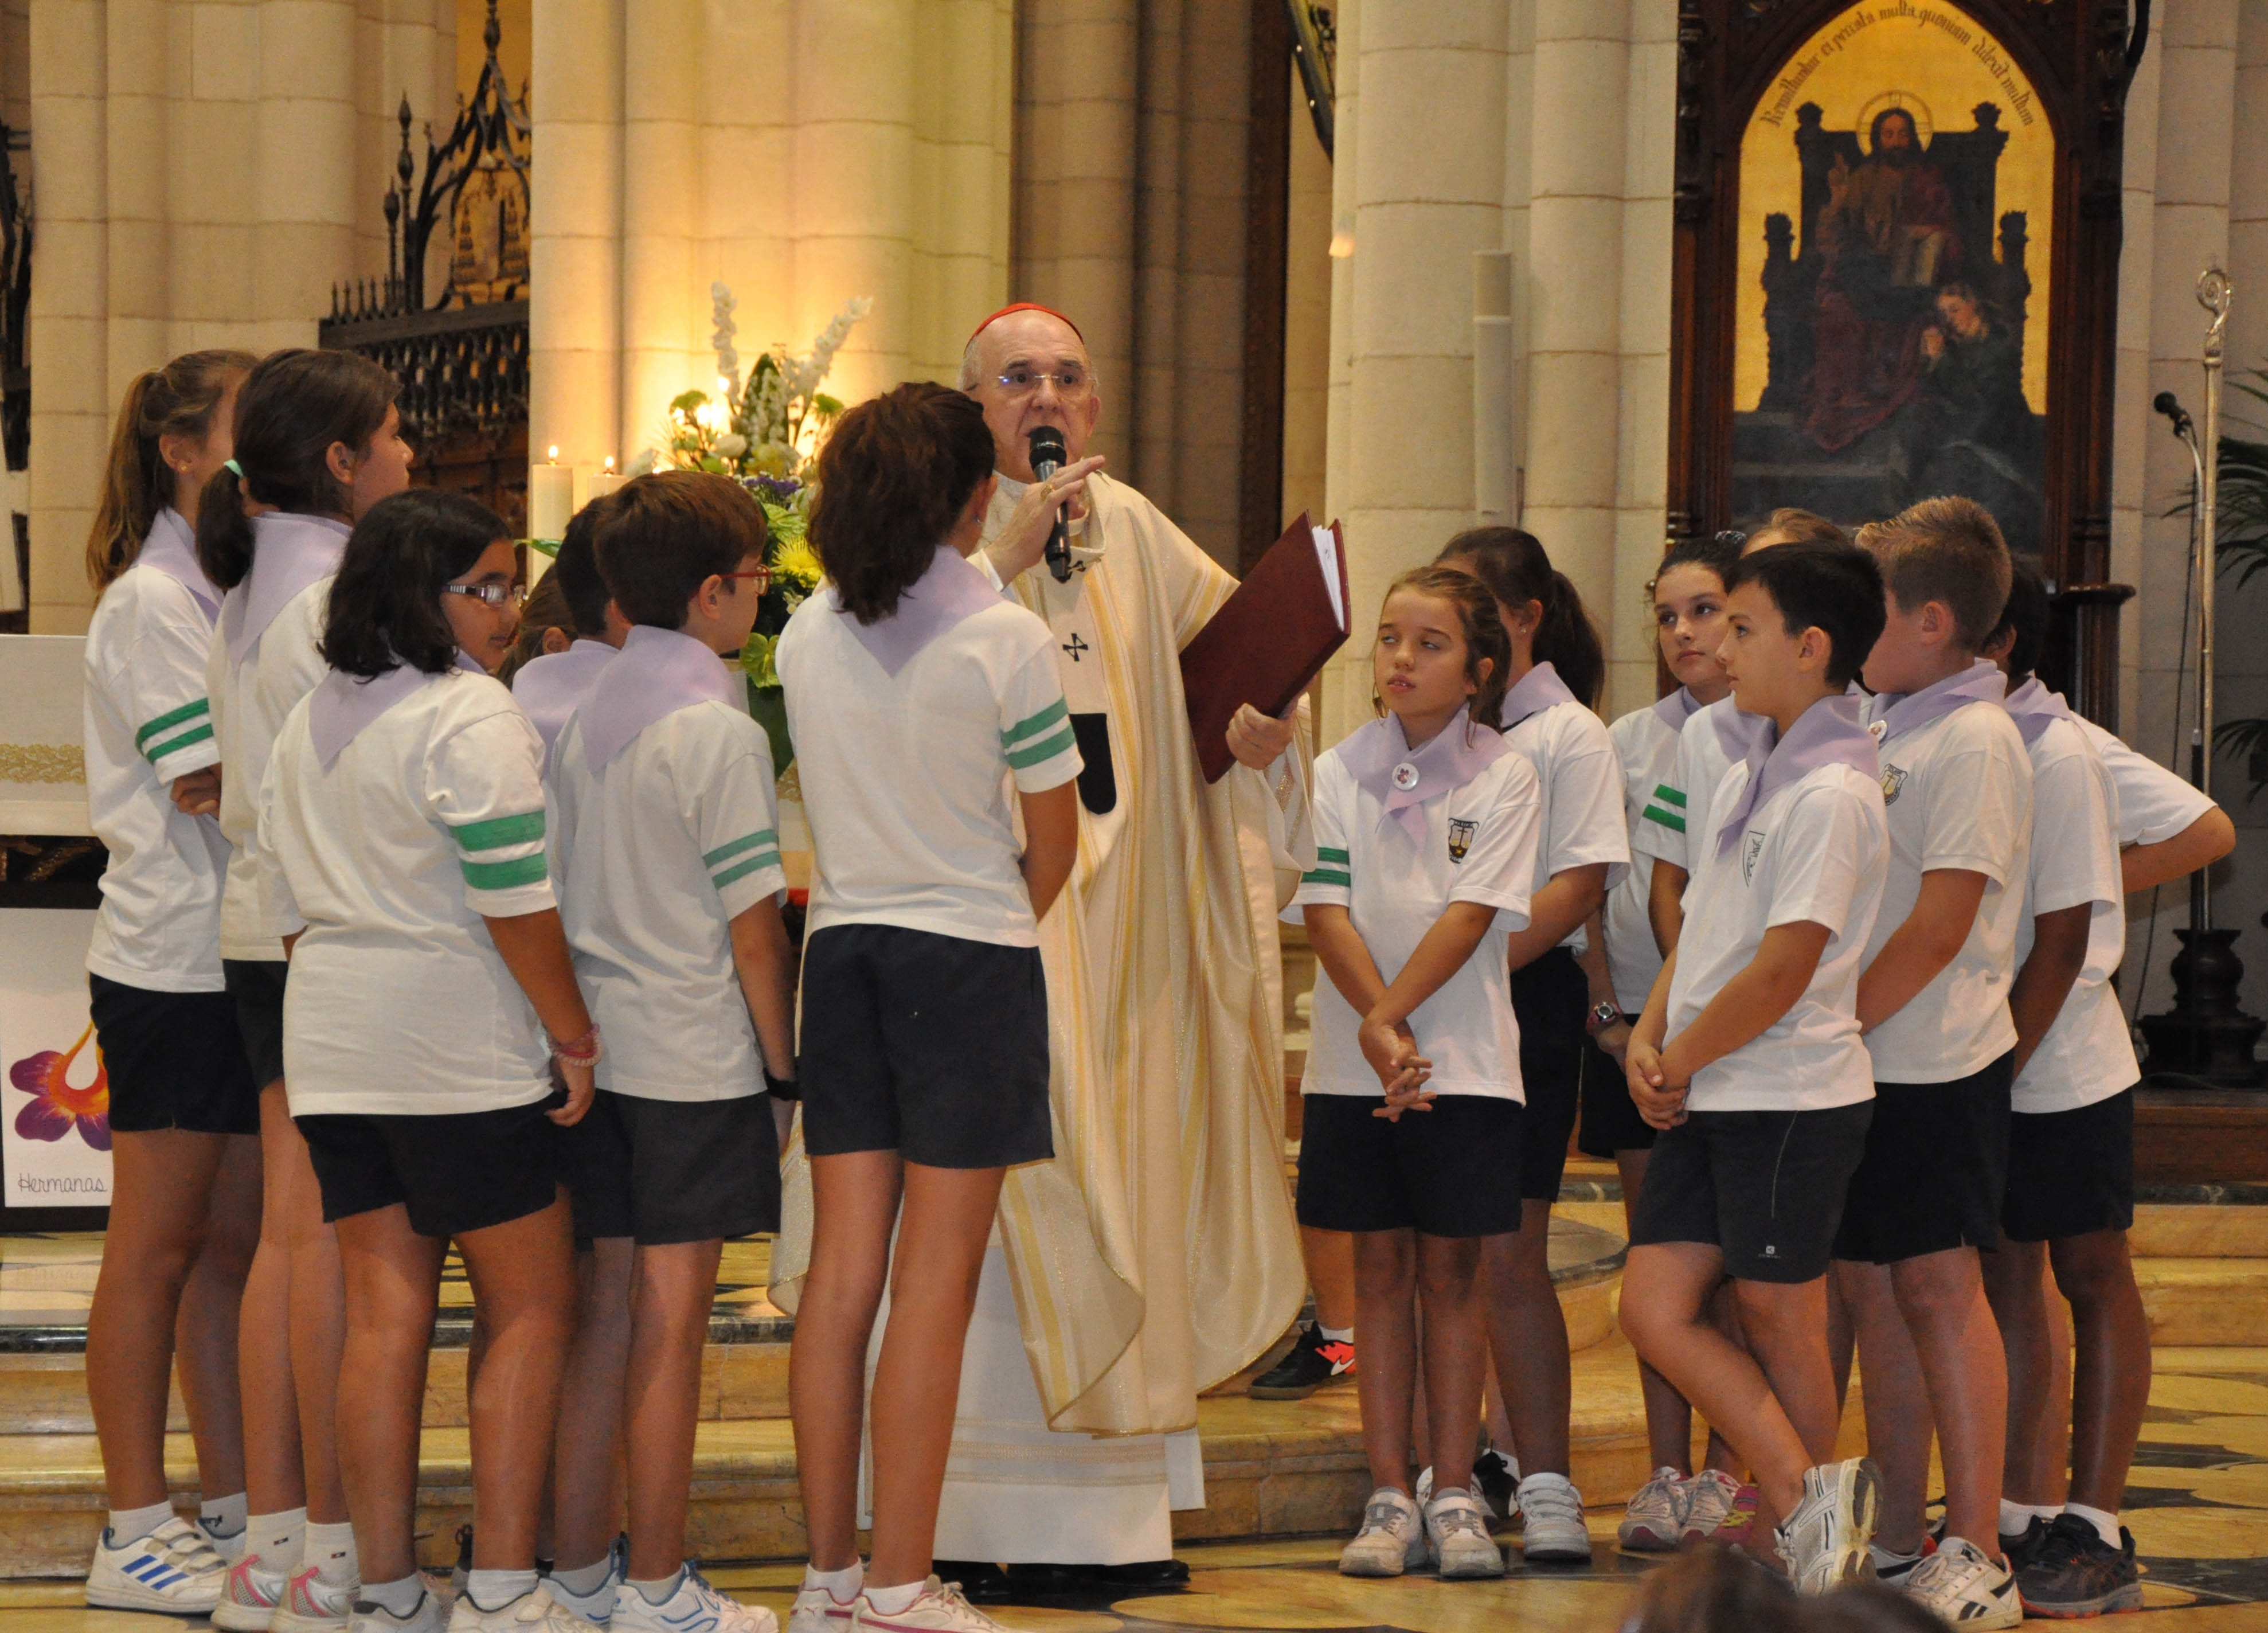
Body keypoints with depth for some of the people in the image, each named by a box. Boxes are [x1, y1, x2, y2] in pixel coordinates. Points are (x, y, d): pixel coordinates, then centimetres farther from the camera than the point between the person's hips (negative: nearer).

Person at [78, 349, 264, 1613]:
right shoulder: (152, 599, -10)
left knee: (237, 1244, 10)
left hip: (251, 958, 8)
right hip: (175, 963, -8)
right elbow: (209, 780, -16)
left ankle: (235, 1511, 16)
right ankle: (137, 1535, 3)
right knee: (160, 1248, -2)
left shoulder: (242, 587, 15)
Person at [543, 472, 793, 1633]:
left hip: (589, 1049, 7)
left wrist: (576, 1032, 17)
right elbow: (753, 928, -12)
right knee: (671, 1327, -1)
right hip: (693, 1059, -7)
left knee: (602, 1314, 12)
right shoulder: (717, 731, -13)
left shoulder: (583, 719, 7)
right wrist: (785, 1058, -2)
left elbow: (561, 892, 11)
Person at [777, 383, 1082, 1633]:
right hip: (971, 956, -5)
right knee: (935, 1284, -3)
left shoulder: (807, 637, 3)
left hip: (842, 951, 5)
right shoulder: (1006, 641, -11)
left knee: (842, 1274, 7)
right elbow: (1054, 841, -4)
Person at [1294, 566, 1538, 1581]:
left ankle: (1454, 1498, 9)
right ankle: (1390, 1497, 10)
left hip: (1464, 1059, -2)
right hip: (1352, 1059, 2)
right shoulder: (1339, 773, 4)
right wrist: (1377, 1028, -18)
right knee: (1380, 1270, 6)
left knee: (1450, 1272, 3)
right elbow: (1326, 913, -5)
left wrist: (1391, 1017, -20)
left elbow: (1470, 916, -11)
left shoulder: (1503, 779, -2)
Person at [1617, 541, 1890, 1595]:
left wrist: (1680, 1062, -8)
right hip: (1706, 1099, 9)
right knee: (1655, 1311, 2)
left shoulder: (1832, 795, -15)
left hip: (1791, 1098, -9)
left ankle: (1811, 1529, 11)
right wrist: (1649, 1036, 2)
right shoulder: (1743, 781, 14)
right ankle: (1809, 1501, 5)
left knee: (1779, 1321, 0)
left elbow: (1783, 969, -19)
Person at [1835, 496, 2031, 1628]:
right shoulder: (1881, 722, 12)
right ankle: (1897, 1540, 18)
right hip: (1861, 1064, 8)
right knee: (1871, 1288, 10)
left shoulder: (1973, 739, -14)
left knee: (1938, 1287, -5)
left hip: (1935, 1064, -8)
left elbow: (1939, 926, -18)